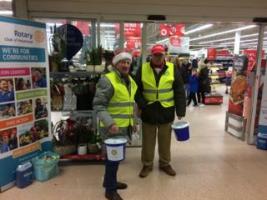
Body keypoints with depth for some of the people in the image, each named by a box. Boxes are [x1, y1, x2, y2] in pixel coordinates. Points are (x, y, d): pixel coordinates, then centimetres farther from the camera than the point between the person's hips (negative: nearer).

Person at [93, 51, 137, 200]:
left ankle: (111, 181, 39)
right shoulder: (107, 80, -16)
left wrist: (132, 121, 20)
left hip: (124, 126, 8)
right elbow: (98, 105, -20)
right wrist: (110, 123, -28)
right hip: (112, 127, -8)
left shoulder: (130, 81, 13)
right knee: (114, 156, 1)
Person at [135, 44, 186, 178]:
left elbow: (179, 91, -2)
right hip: (148, 110, 0)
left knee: (165, 140, 15)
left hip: (166, 111, 0)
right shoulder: (143, 69, -1)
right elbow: (137, 90, 1)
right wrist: (141, 105, -14)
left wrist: (180, 111, -6)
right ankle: (147, 165, 30)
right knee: (148, 140, 12)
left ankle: (165, 164, 34)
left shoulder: (172, 69, -1)